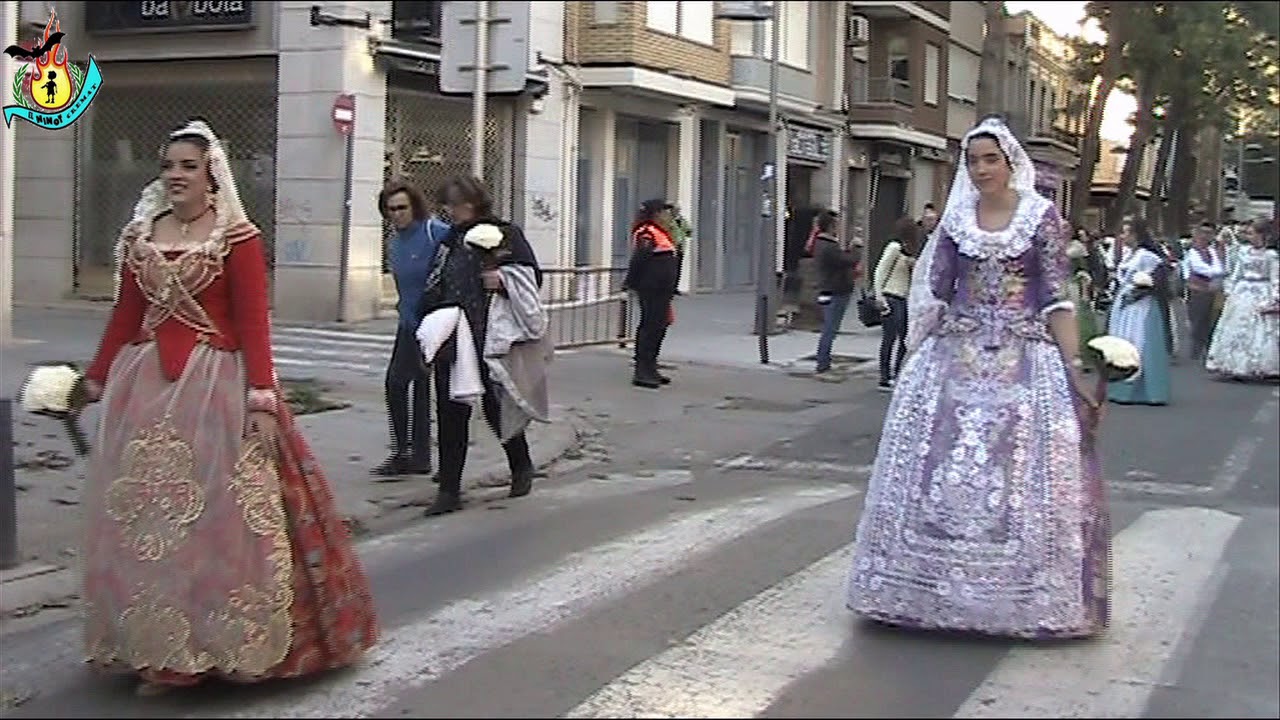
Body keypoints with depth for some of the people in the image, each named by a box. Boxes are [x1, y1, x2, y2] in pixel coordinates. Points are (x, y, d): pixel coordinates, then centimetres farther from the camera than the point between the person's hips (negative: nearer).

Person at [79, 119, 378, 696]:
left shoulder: (237, 237, -5)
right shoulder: (141, 234, 10)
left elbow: (254, 322, -10)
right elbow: (125, 314, 13)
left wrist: (261, 397, -17)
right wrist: (97, 378, 12)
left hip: (215, 383, -5)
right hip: (145, 383, 5)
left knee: (217, 516, -1)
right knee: (146, 517, 8)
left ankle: (221, 641, 11)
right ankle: (158, 647, 20)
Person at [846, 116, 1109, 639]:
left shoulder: (1043, 217, 1)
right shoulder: (956, 220, 9)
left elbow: (1056, 300, -3)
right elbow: (935, 295, 11)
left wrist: (1075, 369, -11)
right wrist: (917, 358, 4)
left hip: (1023, 359, -2)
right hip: (955, 356, 3)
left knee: (1021, 476, -2)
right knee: (943, 473, 1)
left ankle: (1018, 595, 9)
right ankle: (940, 591, 12)